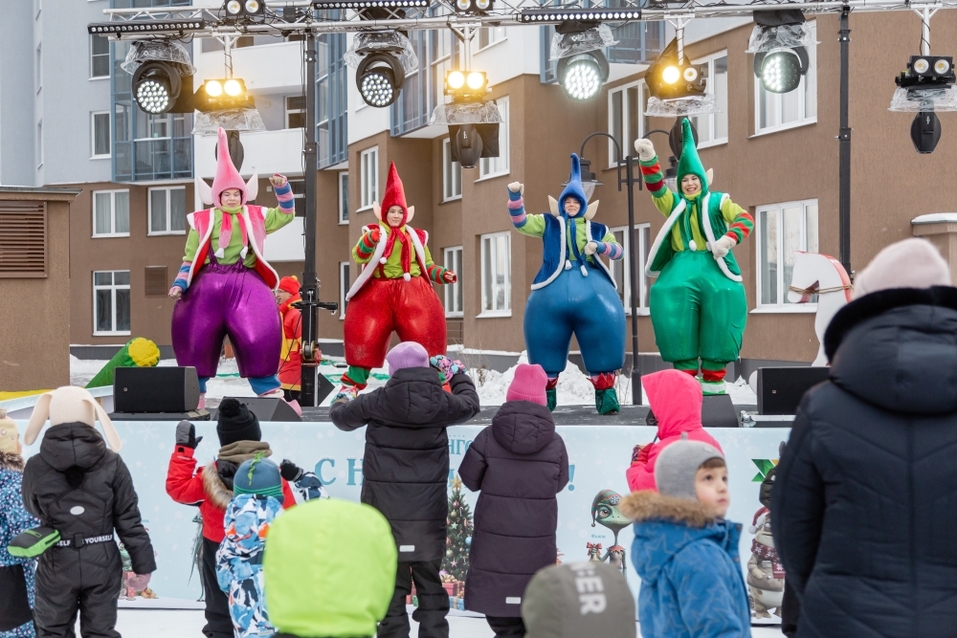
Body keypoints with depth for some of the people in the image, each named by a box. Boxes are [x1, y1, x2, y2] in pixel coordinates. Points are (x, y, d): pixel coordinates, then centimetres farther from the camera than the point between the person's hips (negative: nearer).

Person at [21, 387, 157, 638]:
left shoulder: (36, 467, -10)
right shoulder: (111, 463, -10)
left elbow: (34, 510, 8)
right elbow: (128, 519, -7)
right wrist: (143, 562, 2)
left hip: (56, 564, 0)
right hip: (102, 562, 1)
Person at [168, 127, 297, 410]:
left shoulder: (255, 216, 12)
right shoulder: (202, 220, 8)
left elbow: (286, 214, 18)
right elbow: (190, 257, 10)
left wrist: (282, 187, 3)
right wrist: (180, 284, 0)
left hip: (246, 282, 0)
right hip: (208, 283, 1)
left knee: (259, 336, -15)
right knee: (196, 335, 2)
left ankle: (269, 392, -5)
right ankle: (194, 392, 17)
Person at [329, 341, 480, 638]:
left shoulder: (377, 402, -6)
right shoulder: (441, 402, -3)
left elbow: (342, 417, 13)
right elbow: (470, 404, 20)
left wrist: (340, 403, 37)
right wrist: (459, 374, 38)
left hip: (386, 510, -1)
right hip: (429, 511, 1)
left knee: (391, 583, 3)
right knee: (430, 583, 10)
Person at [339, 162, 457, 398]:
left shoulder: (416, 236, 16)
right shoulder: (374, 232, 8)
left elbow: (427, 266, 19)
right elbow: (359, 256, -8)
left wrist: (443, 274, -1)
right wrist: (369, 241, -28)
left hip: (412, 292, 2)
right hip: (378, 292, -2)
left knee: (425, 334, -10)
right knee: (365, 335, -8)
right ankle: (352, 383, 6)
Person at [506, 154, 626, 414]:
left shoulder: (596, 229, 19)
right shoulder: (548, 223, 17)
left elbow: (618, 251, 16)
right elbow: (520, 222, 8)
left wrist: (599, 247, -5)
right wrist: (515, 196, -8)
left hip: (591, 285, 0)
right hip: (554, 288, 0)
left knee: (604, 333, -11)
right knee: (546, 340, 0)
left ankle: (605, 394, -4)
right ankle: (545, 394, 13)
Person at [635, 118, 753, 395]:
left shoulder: (717, 201, 12)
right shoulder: (674, 204, 20)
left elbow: (745, 218, -1)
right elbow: (656, 187, 4)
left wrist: (729, 239, -19)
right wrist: (648, 159, -13)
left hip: (712, 264, -2)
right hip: (682, 265, 2)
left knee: (722, 295, -23)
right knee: (669, 294, -22)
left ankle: (713, 377, -16)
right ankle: (686, 373, -18)